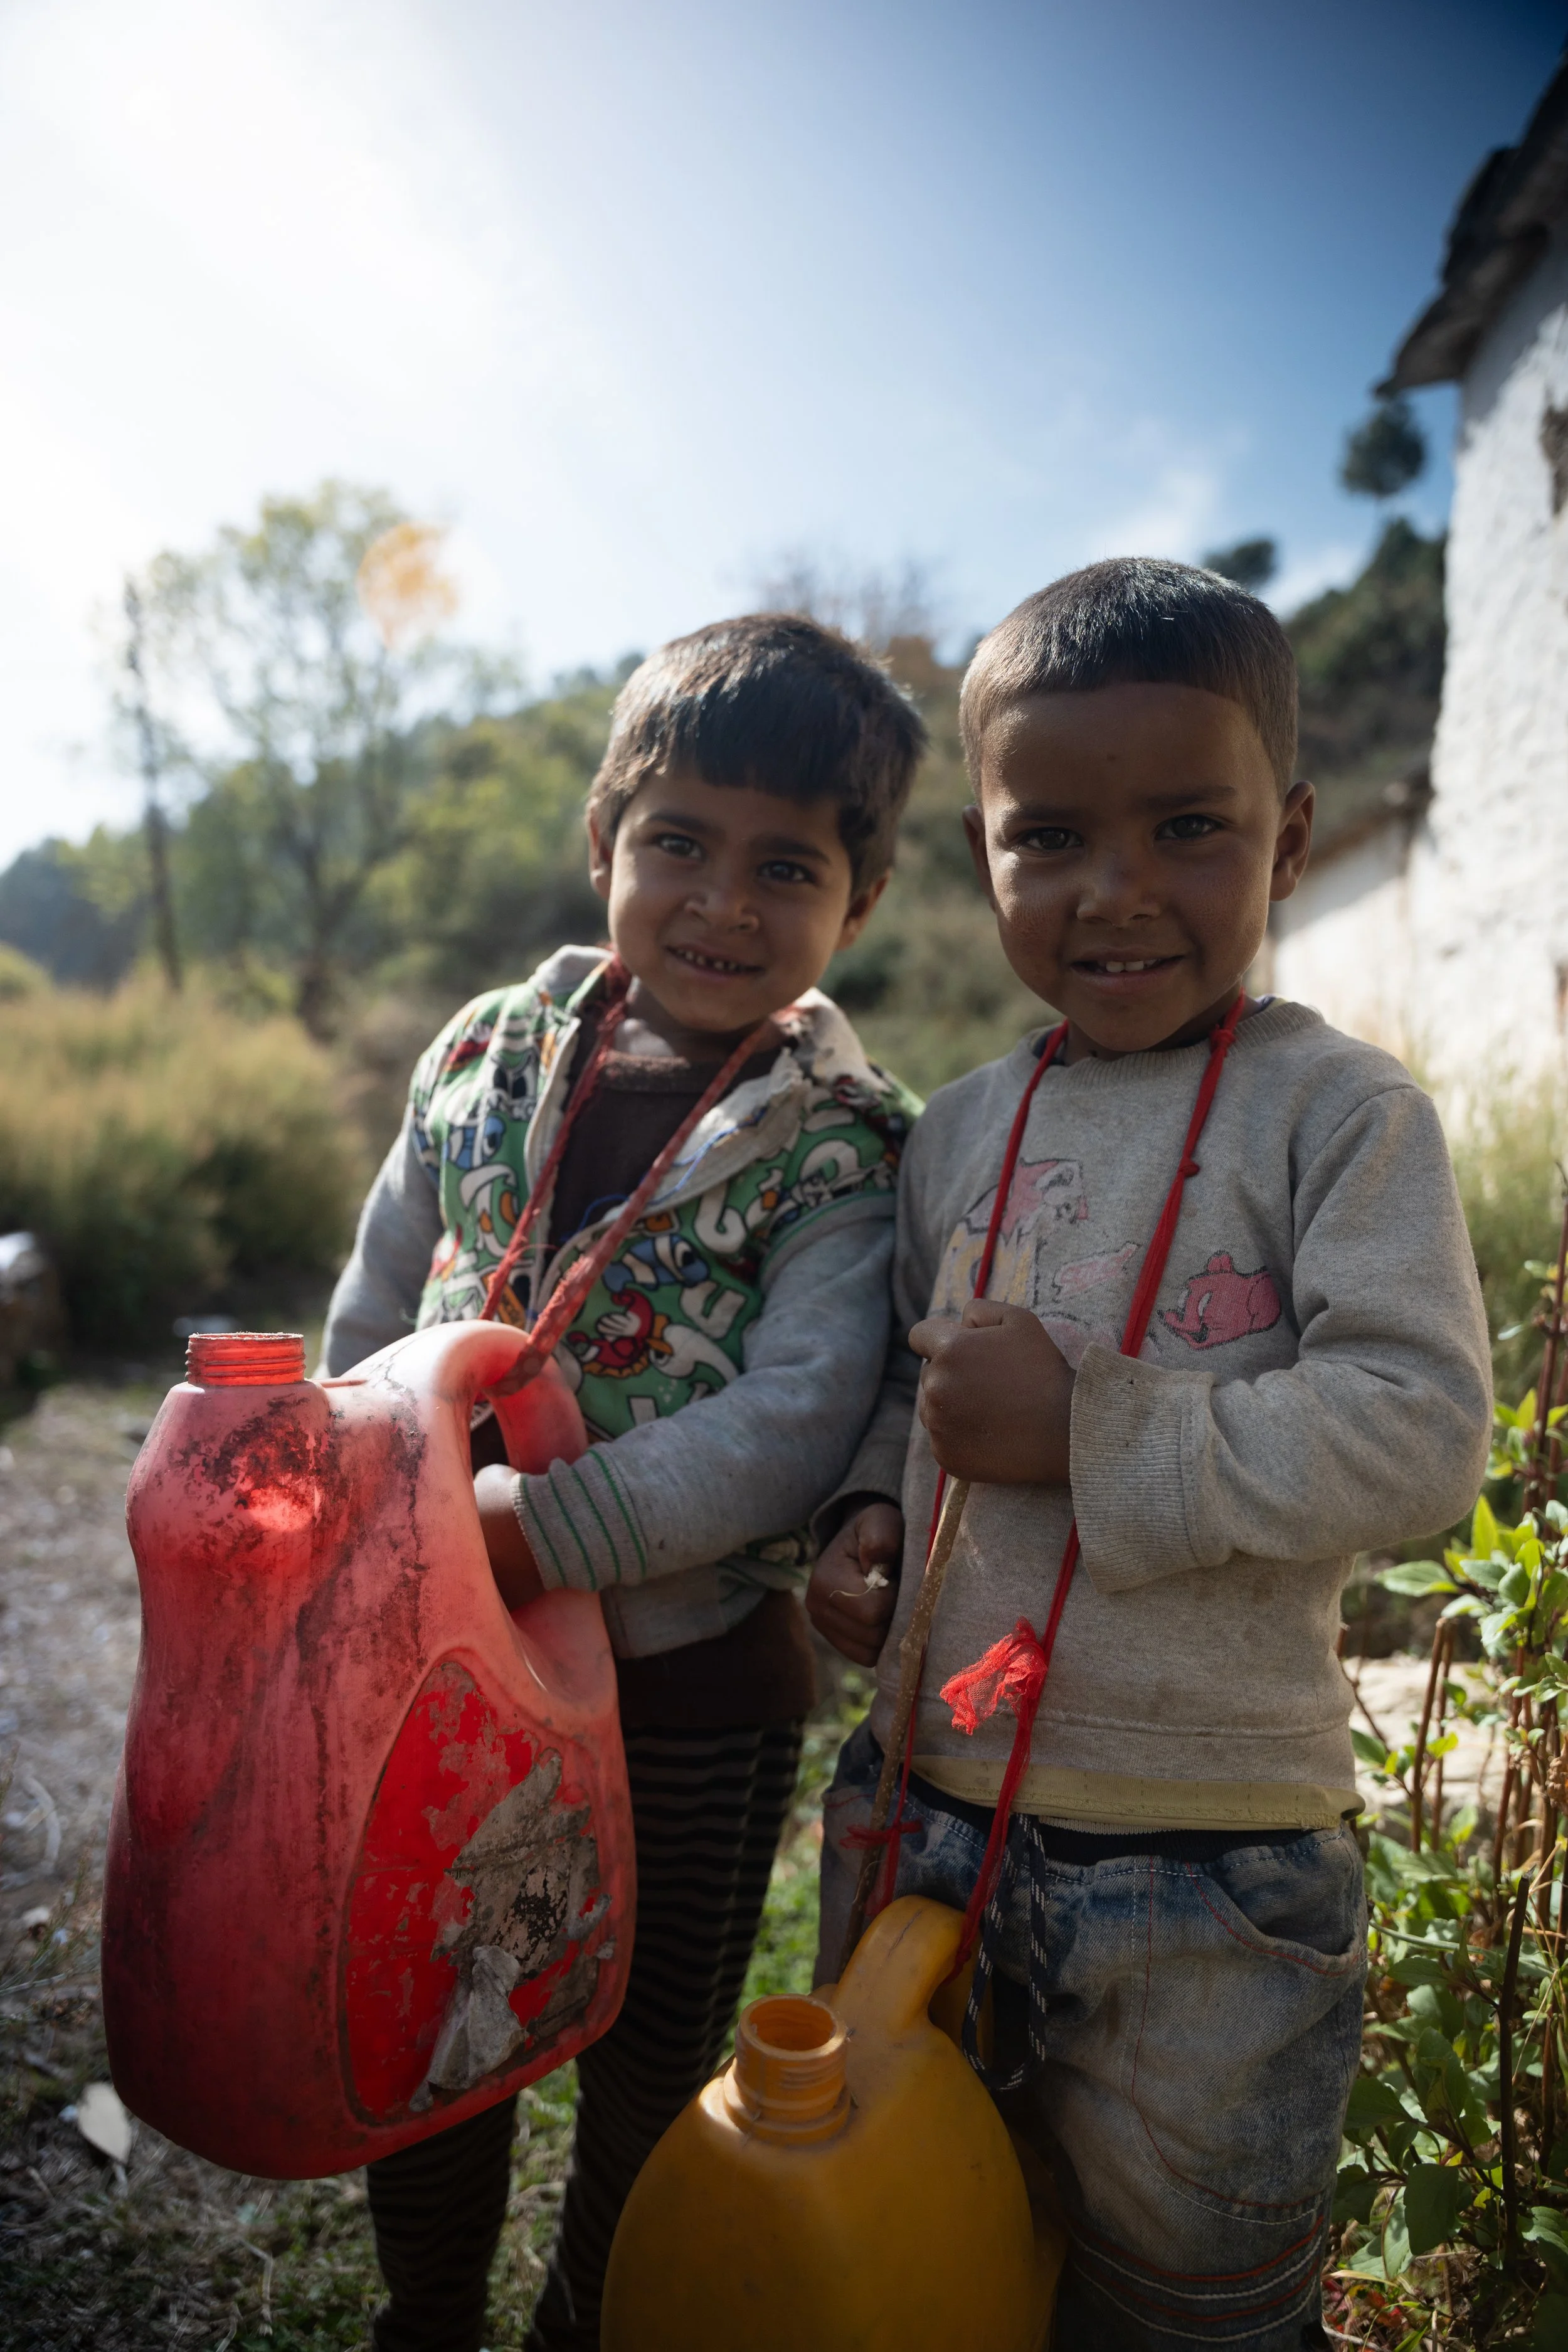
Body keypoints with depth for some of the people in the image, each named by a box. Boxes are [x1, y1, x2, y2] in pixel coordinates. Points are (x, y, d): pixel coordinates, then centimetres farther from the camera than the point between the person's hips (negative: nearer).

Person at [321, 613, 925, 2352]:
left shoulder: (842, 1149, -13)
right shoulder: (485, 1056, -1)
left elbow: (793, 1428, -23)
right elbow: (369, 1325, 7)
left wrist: (536, 1529, -28)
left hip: (694, 1682, -3)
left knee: (650, 2076, 19)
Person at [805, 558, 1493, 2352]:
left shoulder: (1340, 1111, -12)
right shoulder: (963, 1128, 3)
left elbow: (1418, 1436, -21)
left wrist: (1087, 1431, -25)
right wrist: (870, 1513, -3)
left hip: (1210, 1866, -5)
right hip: (926, 1808, 6)